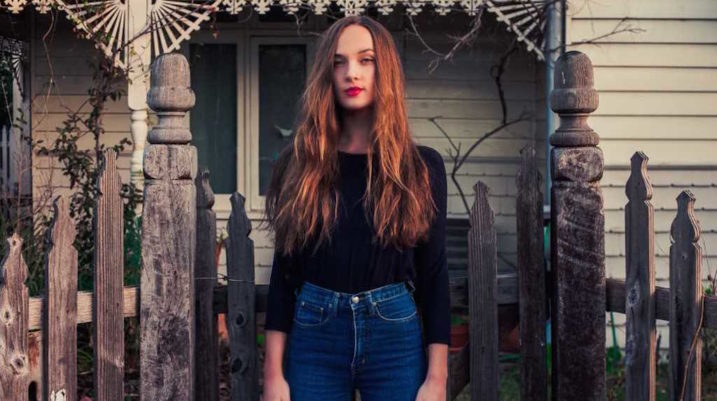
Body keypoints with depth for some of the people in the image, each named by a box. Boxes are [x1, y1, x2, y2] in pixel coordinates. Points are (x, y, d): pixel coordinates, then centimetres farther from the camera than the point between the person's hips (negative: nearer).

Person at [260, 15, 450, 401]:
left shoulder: (422, 167, 3)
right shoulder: (299, 165, 4)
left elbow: (434, 276, 1)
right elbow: (283, 274, 3)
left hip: (396, 336, 0)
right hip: (313, 338, 1)